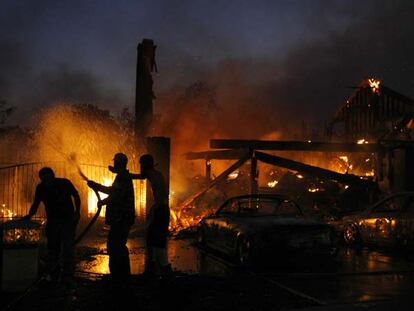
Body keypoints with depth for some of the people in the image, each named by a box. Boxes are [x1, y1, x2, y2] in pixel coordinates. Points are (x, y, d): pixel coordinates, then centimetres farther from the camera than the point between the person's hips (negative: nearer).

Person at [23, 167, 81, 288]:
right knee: (52, 247, 7)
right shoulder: (41, 188, -3)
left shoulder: (65, 183, -11)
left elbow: (76, 196, 3)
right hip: (52, 220, 3)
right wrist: (29, 215, -16)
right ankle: (53, 275, 19)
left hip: (68, 220, -3)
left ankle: (67, 277, -8)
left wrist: (77, 211, -7)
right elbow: (35, 204, 3)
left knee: (68, 248, -10)